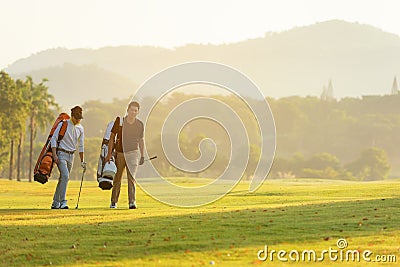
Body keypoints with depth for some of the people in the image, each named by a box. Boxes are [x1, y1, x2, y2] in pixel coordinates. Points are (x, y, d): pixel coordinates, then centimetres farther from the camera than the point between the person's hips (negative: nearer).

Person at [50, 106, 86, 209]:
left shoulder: (80, 128, 7)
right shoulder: (63, 125, -8)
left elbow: (81, 146, 15)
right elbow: (53, 139, -9)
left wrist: (82, 161, 14)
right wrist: (54, 155, -18)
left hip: (71, 155, 6)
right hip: (61, 154, -6)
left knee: (63, 179, 8)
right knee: (65, 176, -21)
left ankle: (55, 203, 15)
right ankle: (63, 202, -24)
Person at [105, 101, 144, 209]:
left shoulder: (140, 124, 2)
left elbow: (141, 140, 15)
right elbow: (112, 137, 0)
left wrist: (142, 155, 16)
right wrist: (109, 154, -4)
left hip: (133, 153, 0)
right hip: (119, 153, 0)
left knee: (131, 178, -11)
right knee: (117, 178, 7)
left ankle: (132, 202, -15)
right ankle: (114, 201, 17)